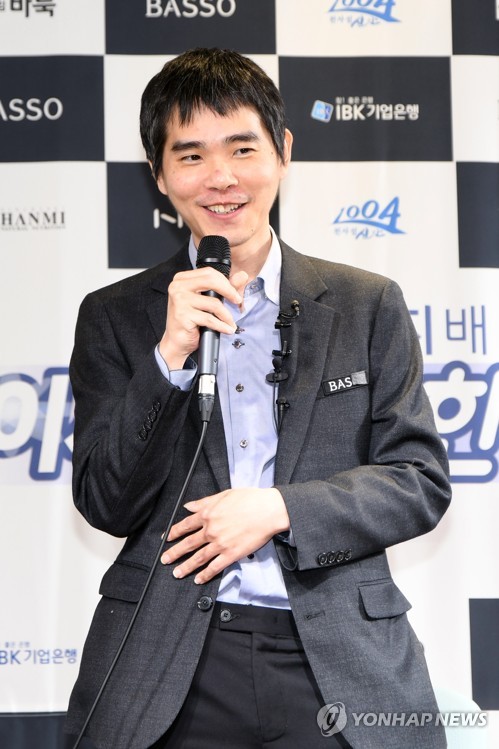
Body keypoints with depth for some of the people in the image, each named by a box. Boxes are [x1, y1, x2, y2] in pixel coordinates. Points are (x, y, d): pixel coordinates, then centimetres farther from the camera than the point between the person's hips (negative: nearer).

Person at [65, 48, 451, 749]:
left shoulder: (368, 306, 6)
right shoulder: (113, 317, 6)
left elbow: (421, 481, 3)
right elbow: (106, 505, 0)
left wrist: (280, 508, -12)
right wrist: (170, 356, -14)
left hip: (337, 662, 1)